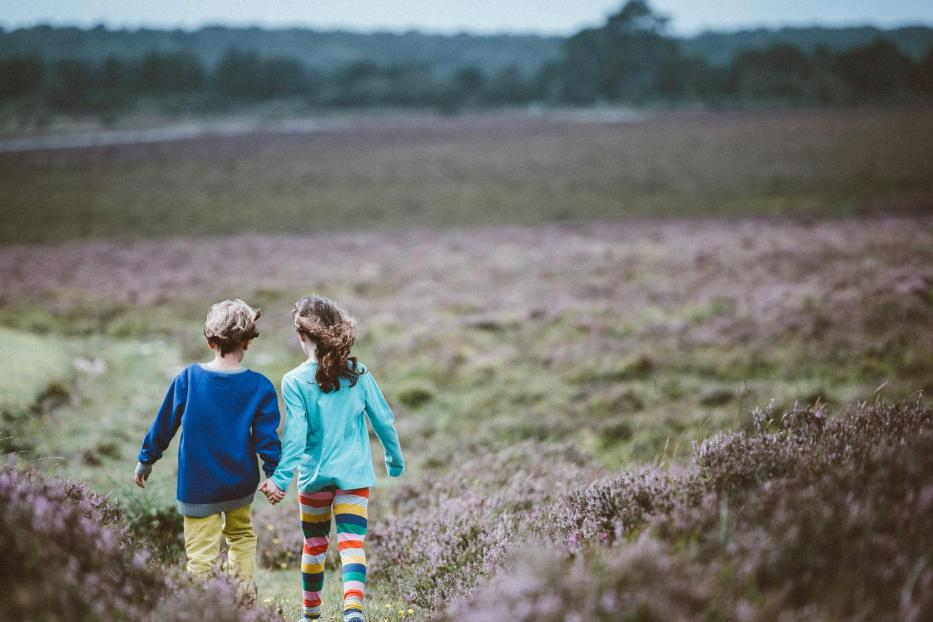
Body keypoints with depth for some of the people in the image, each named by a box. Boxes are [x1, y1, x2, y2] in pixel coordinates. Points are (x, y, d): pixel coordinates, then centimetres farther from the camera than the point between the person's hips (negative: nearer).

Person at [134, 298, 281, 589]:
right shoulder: (260, 387, -9)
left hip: (198, 486, -2)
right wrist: (274, 475, 7)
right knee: (242, 535, 25)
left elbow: (163, 424, 1)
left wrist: (145, 461, 13)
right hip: (241, 483, 2)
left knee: (201, 556, 0)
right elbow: (267, 437, -5)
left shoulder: (187, 379, -8)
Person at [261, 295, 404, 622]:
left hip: (314, 475, -1)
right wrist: (396, 463, 16)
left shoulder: (295, 381, -10)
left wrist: (280, 480, -13)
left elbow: (294, 436, -15)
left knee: (315, 544, 16)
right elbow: (384, 420, 3)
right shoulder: (358, 373, -2)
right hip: (354, 475, 1)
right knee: (352, 542, -5)